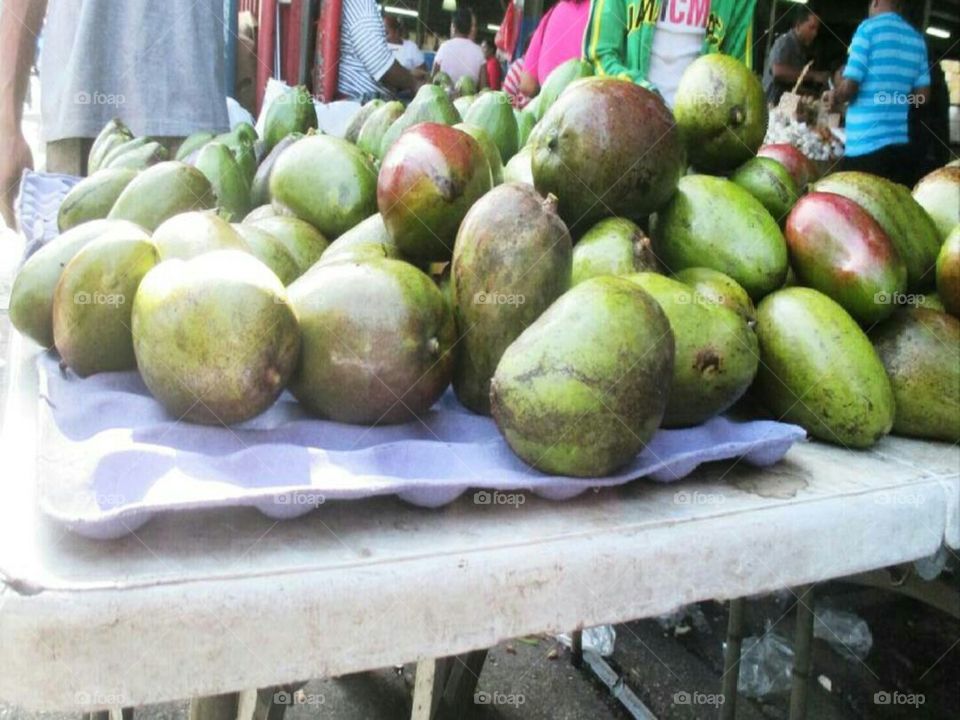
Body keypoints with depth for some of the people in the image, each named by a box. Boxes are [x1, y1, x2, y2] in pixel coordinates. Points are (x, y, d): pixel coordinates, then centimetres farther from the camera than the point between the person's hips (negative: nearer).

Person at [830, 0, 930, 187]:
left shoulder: (868, 28, -3)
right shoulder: (917, 39, 13)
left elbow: (849, 88, -9)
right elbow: (923, 95, 11)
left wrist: (833, 98, 11)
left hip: (865, 146, -5)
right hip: (900, 143, 6)